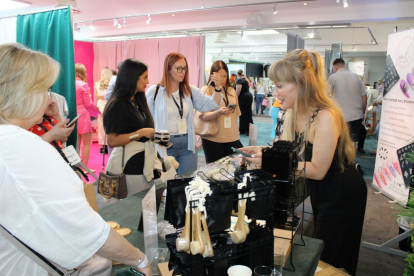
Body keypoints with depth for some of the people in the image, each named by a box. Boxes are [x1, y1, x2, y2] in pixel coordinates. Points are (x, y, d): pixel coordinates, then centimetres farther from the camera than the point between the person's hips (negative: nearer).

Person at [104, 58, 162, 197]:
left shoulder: (137, 101, 15)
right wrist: (141, 133, -19)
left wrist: (154, 136, 10)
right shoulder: (118, 105, -12)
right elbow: (112, 141, -19)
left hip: (144, 163, 8)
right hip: (129, 167, -8)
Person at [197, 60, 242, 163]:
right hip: (213, 139, -4)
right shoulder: (206, 90, -3)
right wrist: (219, 113, -27)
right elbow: (203, 116, -11)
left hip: (232, 138, 4)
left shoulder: (231, 91, 13)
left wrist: (236, 133, 14)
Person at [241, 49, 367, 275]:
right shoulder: (293, 113, -5)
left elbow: (317, 170, -27)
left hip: (343, 196, -8)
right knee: (319, 253, 24)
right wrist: (262, 151, -13)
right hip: (319, 192, 8)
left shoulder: (326, 117, -30)